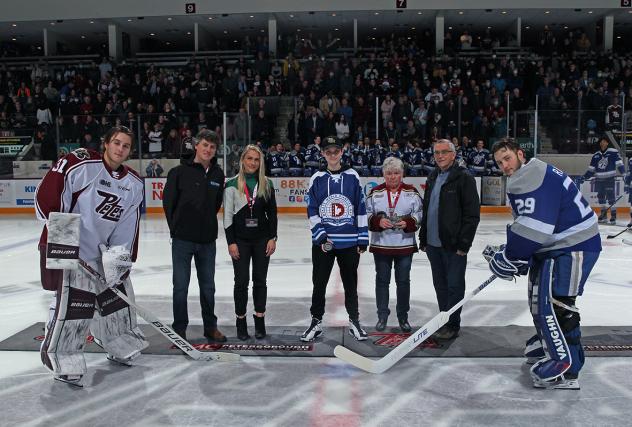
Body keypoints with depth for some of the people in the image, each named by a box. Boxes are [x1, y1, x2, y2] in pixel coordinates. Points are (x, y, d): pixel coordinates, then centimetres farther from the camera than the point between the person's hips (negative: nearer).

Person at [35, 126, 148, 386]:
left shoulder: (134, 184, 5)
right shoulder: (79, 164, -14)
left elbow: (128, 225, 6)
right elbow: (47, 193, -15)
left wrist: (122, 254, 0)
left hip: (106, 251, 7)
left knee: (118, 295, 14)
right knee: (73, 303, -12)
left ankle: (121, 347, 34)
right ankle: (62, 362, 2)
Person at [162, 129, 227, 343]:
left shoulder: (218, 174, 4)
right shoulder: (180, 171, -8)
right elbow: (168, 202, -2)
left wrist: (208, 225, 10)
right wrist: (177, 228, 3)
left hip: (207, 240, 4)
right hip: (183, 239, -3)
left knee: (208, 286, 13)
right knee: (180, 286, 5)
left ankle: (210, 326, 27)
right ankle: (179, 328, 19)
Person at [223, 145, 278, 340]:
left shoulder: (266, 184, 4)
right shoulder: (232, 184, -3)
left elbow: (272, 212, 7)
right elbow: (227, 215, -3)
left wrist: (272, 238, 0)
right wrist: (231, 242, -7)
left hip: (262, 239, 2)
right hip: (240, 239, -2)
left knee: (260, 280, 8)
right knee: (242, 281, 3)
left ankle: (260, 320, 20)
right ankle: (241, 322, 17)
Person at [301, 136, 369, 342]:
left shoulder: (352, 176, 2)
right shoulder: (317, 178, 2)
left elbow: (360, 209, 3)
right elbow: (312, 211, 0)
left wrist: (363, 238, 0)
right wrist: (320, 236, -10)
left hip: (349, 242, 0)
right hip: (323, 242, 0)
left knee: (350, 283, 12)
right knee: (319, 283, 8)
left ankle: (354, 321, 26)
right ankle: (316, 322, 21)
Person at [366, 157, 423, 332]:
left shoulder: (412, 192, 2)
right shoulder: (375, 193, 2)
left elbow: (419, 215, 1)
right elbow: (367, 216, 2)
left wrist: (408, 223, -18)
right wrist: (378, 221, -17)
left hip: (405, 245, 0)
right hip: (381, 245, 0)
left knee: (403, 281, 8)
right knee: (382, 280, 8)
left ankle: (403, 316, 23)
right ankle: (382, 315, 21)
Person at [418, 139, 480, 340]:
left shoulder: (464, 178, -9)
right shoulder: (432, 178, 14)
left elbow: (472, 214, -13)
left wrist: (464, 243, -16)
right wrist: (423, 239, 17)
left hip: (454, 245, -7)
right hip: (433, 244, 7)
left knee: (454, 286, 1)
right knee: (440, 285, 15)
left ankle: (452, 325, 11)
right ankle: (444, 322, 26)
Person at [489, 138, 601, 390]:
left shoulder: (537, 178, -22)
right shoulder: (522, 180, 13)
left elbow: (534, 227, -30)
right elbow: (526, 226, 15)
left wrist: (507, 259, -23)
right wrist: (519, 257, 3)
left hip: (573, 246, -11)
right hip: (552, 246, 11)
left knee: (554, 302, -14)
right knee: (538, 296, 22)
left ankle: (565, 363, -4)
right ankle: (548, 339, 43)